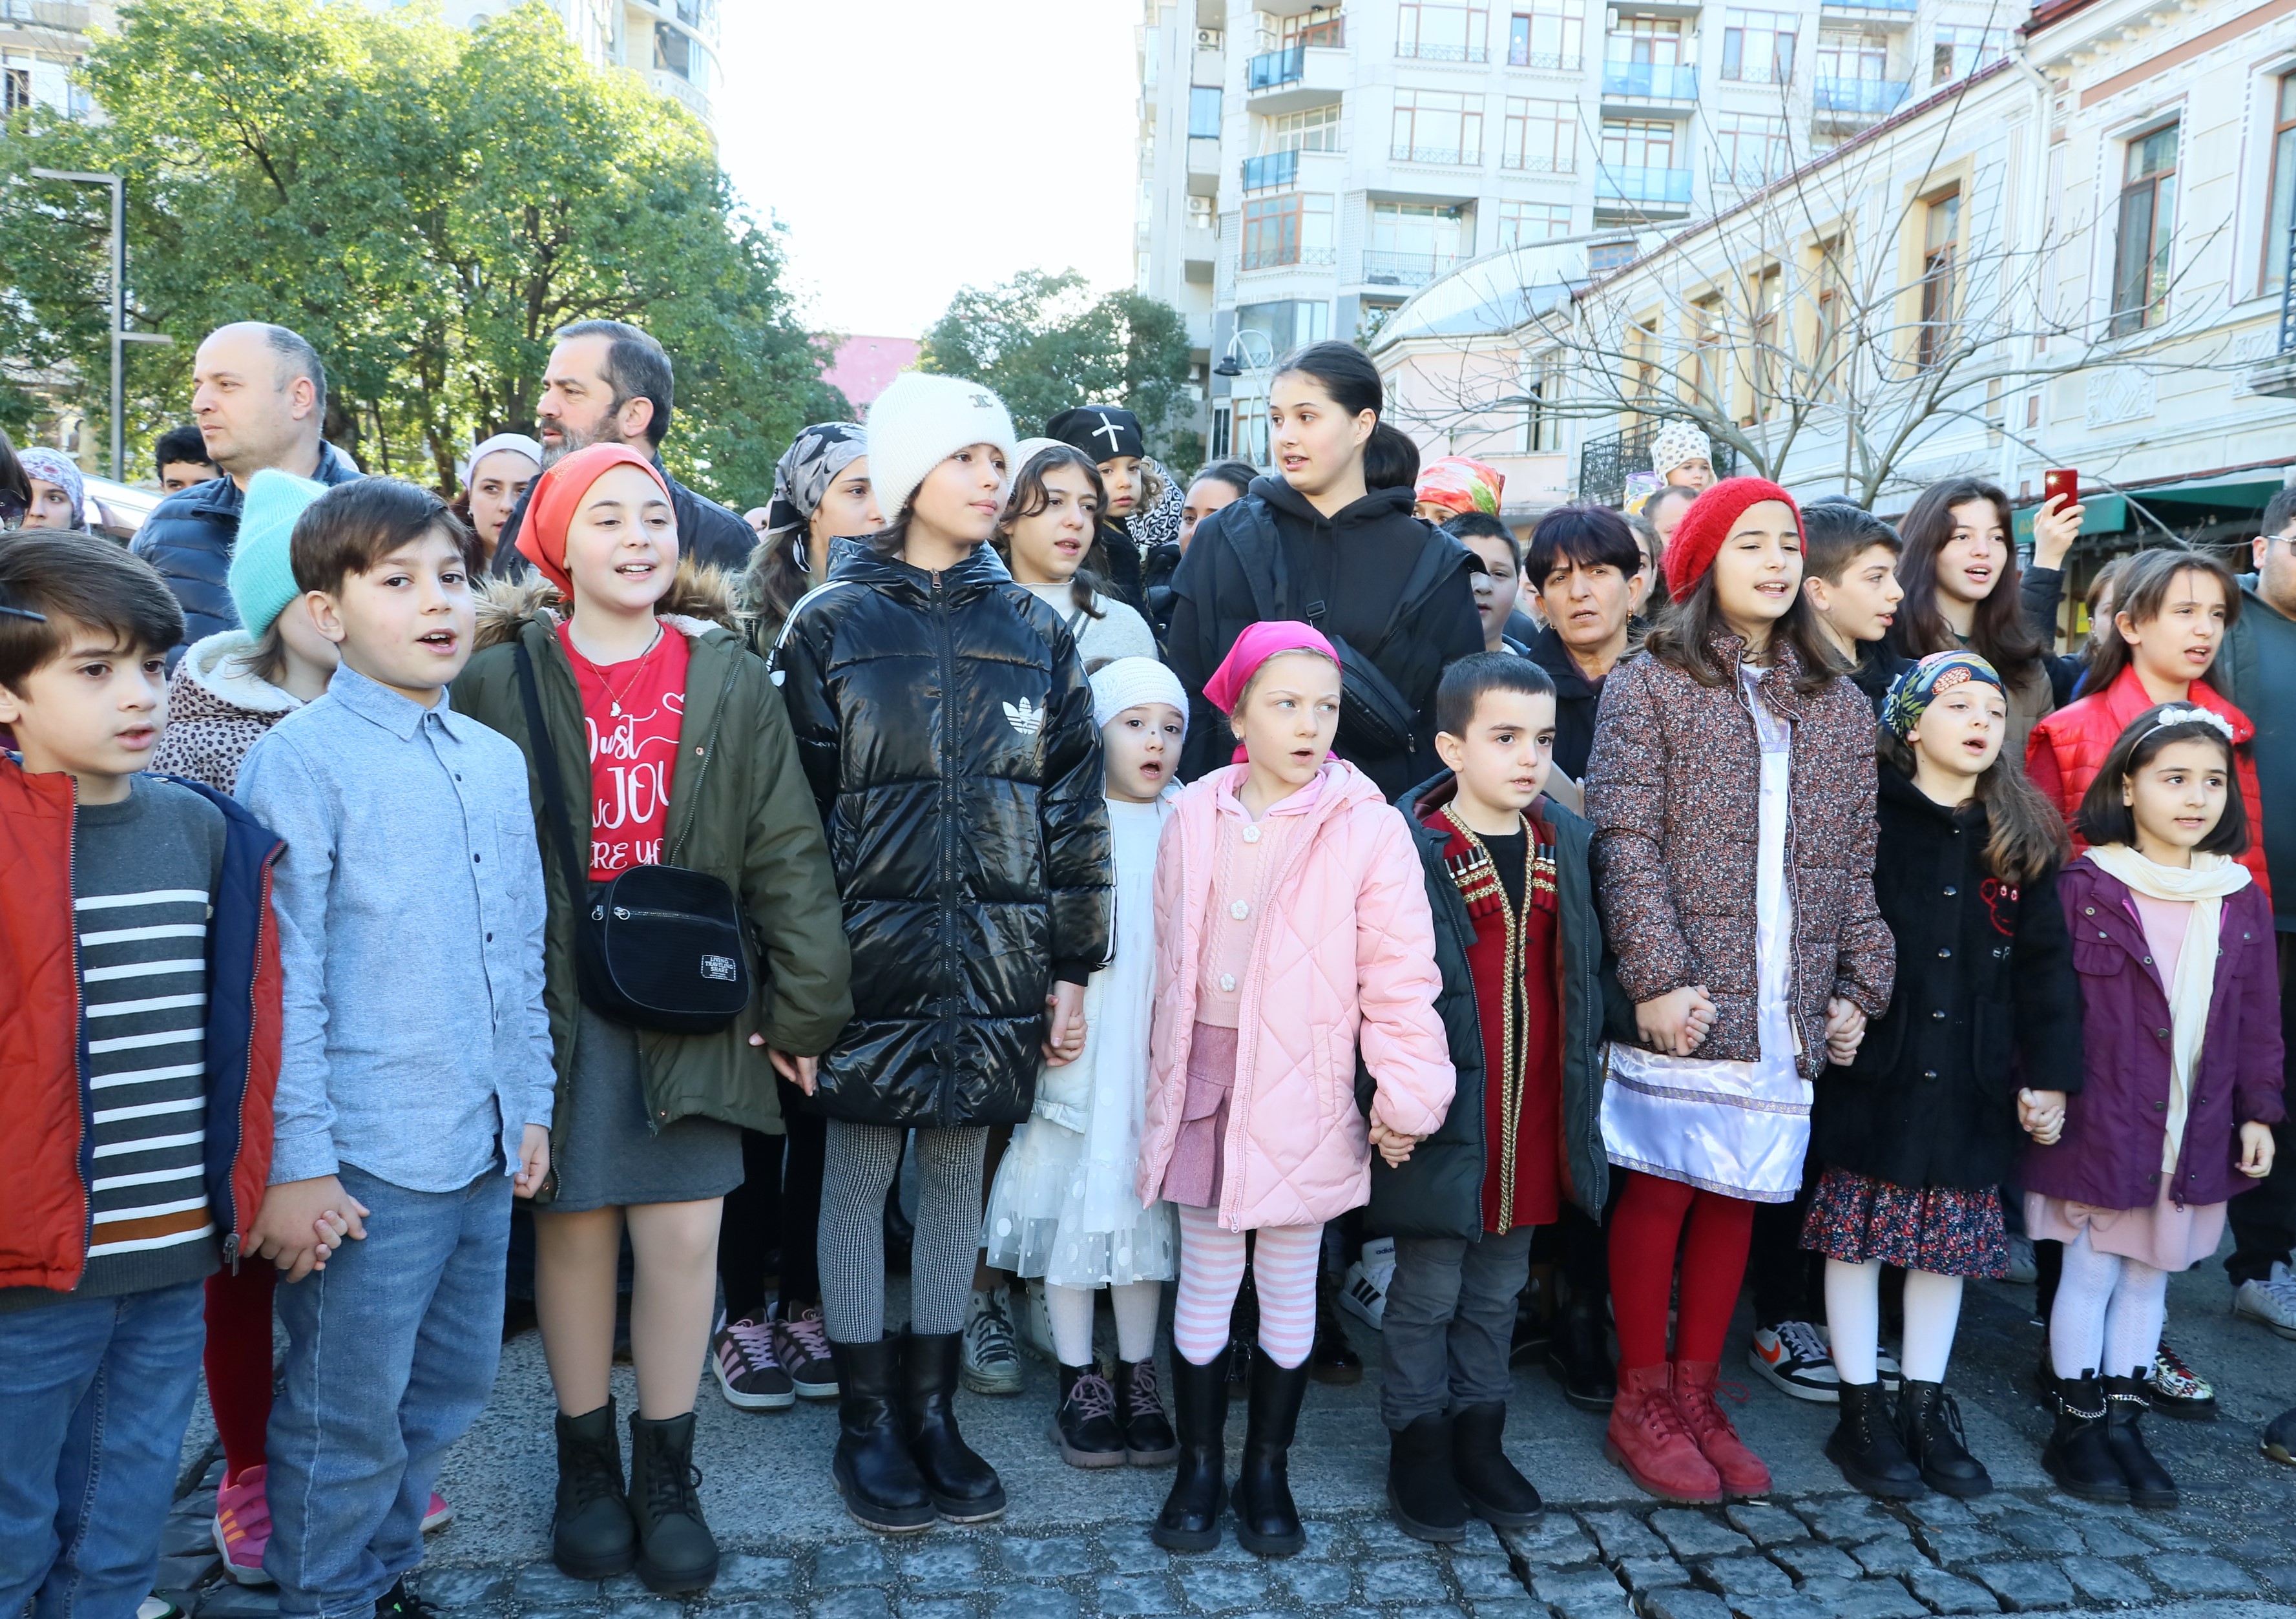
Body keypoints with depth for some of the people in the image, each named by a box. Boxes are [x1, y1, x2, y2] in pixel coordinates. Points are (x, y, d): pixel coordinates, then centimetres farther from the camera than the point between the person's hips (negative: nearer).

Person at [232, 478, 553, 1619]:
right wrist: (292, 1162, -15)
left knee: (450, 1388, 19)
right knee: (348, 1418, 6)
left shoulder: (498, 763, 10)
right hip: (366, 1160, -6)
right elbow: (280, 976, -13)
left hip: (482, 1149, 7)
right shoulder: (301, 761, -9)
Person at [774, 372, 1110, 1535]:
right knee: (860, 1174, 7)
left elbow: (1072, 805, 6)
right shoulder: (834, 624, 0)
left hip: (996, 955, 3)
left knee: (957, 1173, 12)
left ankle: (931, 1406, 26)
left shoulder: (1034, 632, 7)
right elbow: (795, 805, -3)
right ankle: (866, 1419, 22)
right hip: (873, 947, -2)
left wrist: (1072, 968, 3)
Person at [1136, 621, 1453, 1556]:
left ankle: (1266, 1471, 29)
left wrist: (1407, 1094, -10)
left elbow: (1400, 974, -8)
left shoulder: (1369, 830, -9)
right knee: (1206, 1279, 11)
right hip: (1204, 1076, 2)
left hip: (1302, 1089, -2)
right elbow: (1167, 951, 10)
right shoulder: (1194, 817, 1)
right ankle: (1199, 1469, 27)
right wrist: (1166, 1068, 13)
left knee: (1289, 1286, 12)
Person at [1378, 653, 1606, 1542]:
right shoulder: (1404, 845, -13)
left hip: (1533, 1125, 5)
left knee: (1497, 1291, 18)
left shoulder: (1569, 843, 5)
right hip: (1441, 1121, -5)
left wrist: (1588, 1068, 6)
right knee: (1428, 1291, 9)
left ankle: (1479, 1437, 33)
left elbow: (1585, 973, 13)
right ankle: (1417, 1445, 25)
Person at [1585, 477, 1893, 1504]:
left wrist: (1859, 986, 7)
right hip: (1684, 1000, -4)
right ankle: (1641, 1403, 17)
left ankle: (1696, 1394, 25)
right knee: (1659, 1189, 1)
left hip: (1788, 1011, 4)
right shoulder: (1649, 686, -2)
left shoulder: (1839, 706, 13)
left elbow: (1855, 863, 13)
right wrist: (1656, 978, -16)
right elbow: (1626, 846, -9)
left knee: (1737, 1197, 10)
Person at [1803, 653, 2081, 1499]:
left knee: (1949, 1239, 12)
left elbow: (2046, 962, 6)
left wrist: (2049, 1073, 3)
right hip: (1872, 1071, -3)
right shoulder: (1866, 815, -6)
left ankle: (1926, 1408, 27)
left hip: (1972, 1079, 4)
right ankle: (1860, 1413, 18)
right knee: (1858, 1236, 4)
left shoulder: (2023, 838, 6)